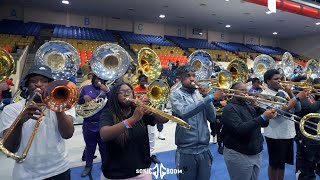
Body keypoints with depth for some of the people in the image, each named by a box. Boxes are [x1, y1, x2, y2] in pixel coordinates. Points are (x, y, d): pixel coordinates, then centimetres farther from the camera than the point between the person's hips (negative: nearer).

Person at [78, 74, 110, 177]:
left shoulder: (107, 89, 4)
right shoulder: (86, 88, 6)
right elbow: (78, 102, 7)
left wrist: (107, 90, -18)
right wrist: (84, 97, -13)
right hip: (89, 123, 1)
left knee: (104, 146, 12)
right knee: (89, 146, 14)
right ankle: (88, 166, 30)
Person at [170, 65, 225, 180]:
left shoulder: (200, 93, 7)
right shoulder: (176, 95, -6)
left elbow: (212, 118, 1)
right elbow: (184, 113, -26)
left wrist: (205, 96, -10)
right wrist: (210, 98, -27)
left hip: (204, 149, 4)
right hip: (186, 151, -4)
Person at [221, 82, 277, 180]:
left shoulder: (249, 105, 9)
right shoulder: (229, 108, -14)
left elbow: (264, 123, 7)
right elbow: (240, 129, -27)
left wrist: (258, 107, -8)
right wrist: (263, 117, -28)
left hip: (256, 153, 7)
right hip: (238, 155, -7)